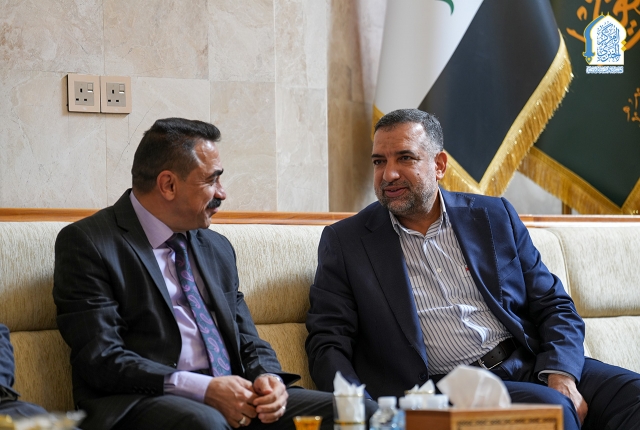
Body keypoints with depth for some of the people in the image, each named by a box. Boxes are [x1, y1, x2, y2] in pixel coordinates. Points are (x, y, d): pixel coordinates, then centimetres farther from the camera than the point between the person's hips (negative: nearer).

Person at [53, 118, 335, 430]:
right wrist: (203, 389, -19)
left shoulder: (217, 248, 21)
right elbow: (102, 360, -11)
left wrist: (267, 377, -3)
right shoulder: (87, 243, -2)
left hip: (234, 401, 6)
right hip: (142, 402, -6)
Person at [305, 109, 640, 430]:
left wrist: (561, 375, -8)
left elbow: (554, 306, 12)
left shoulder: (495, 217, 14)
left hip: (530, 369, 4)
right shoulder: (345, 242, 8)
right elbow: (328, 345, 3)